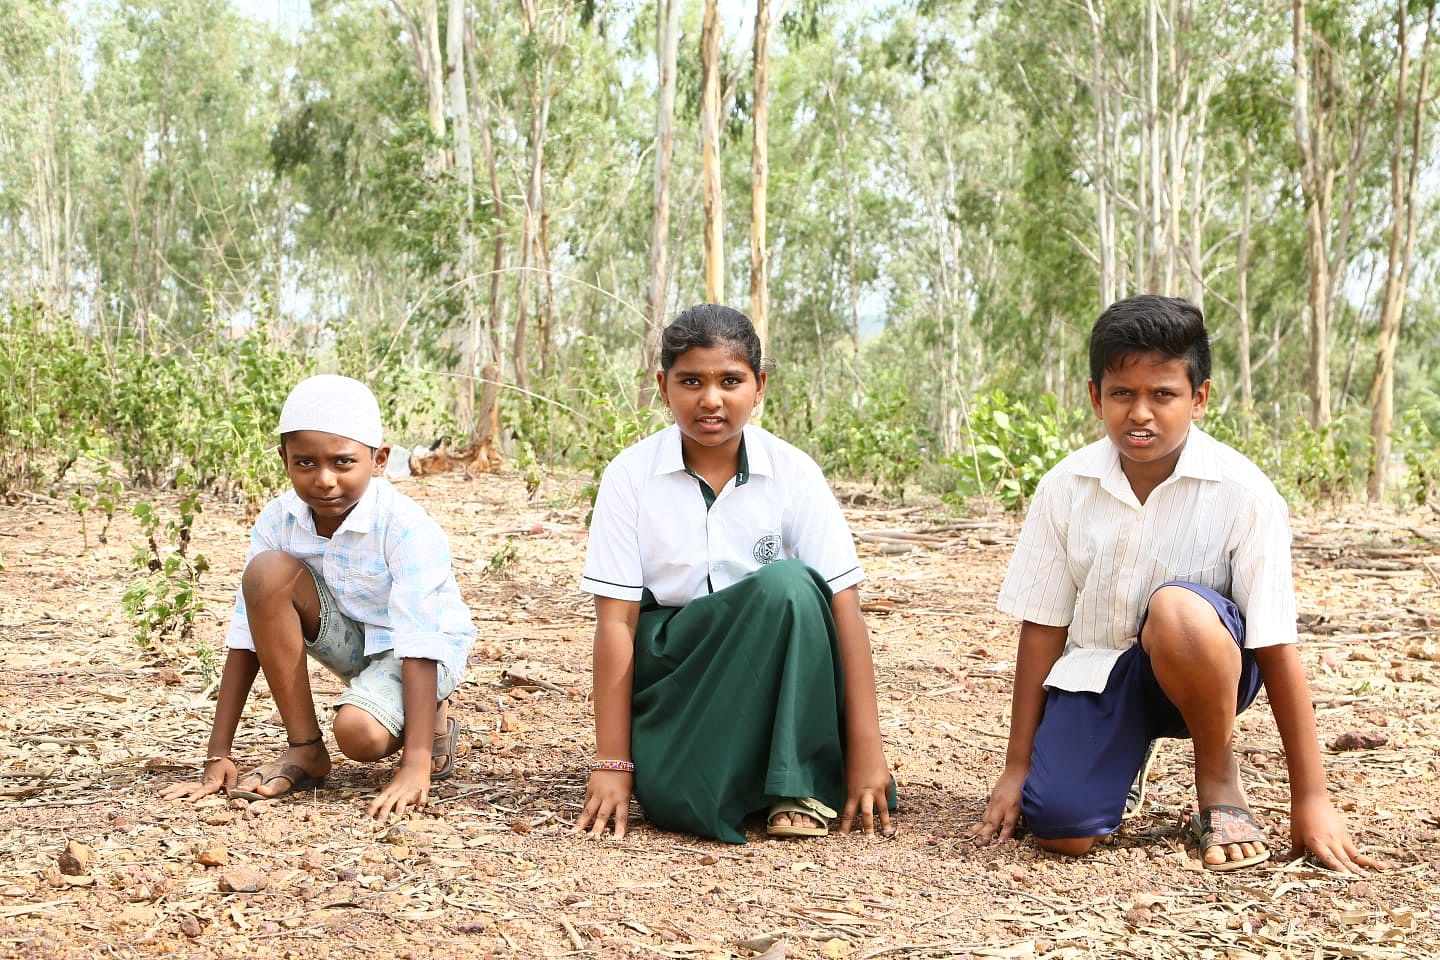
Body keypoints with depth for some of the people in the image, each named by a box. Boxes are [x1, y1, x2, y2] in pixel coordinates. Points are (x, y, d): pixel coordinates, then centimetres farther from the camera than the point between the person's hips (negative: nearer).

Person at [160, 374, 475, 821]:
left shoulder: (407, 528, -29)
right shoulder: (278, 519, -15)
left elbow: (419, 644, -34)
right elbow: (246, 635, -15)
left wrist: (415, 767, -43)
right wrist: (218, 756, -19)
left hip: (419, 650, -5)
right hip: (350, 643, 5)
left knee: (361, 734, -35)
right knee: (269, 572, -24)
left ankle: (432, 724, 3)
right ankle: (304, 750, -13)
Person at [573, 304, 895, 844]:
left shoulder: (793, 473, -8)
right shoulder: (631, 475, -9)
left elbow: (842, 606, -13)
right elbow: (616, 620, -10)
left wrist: (867, 753, -19)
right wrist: (611, 765, -14)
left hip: (770, 661, 1)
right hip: (671, 664, -1)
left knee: (790, 586, -32)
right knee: (674, 798, -31)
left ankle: (797, 782, -20)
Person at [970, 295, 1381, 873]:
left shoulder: (1243, 493, -17)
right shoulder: (1066, 488, -8)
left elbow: (1276, 647, -15)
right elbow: (1042, 629, -2)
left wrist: (1311, 799, -14)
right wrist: (1018, 767, -2)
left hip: (1200, 671, -2)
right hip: (1095, 669, 2)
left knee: (1177, 609, -37)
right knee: (1060, 829, -23)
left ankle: (1219, 784, -10)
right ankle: (1126, 751, 14)